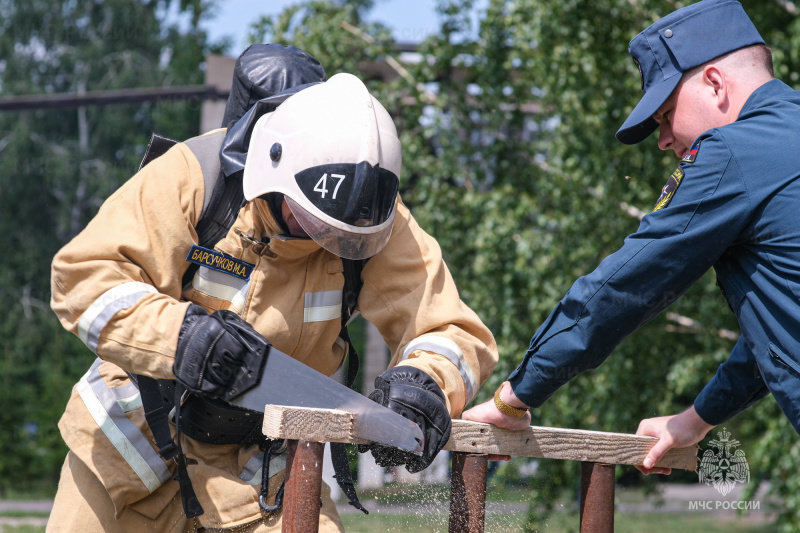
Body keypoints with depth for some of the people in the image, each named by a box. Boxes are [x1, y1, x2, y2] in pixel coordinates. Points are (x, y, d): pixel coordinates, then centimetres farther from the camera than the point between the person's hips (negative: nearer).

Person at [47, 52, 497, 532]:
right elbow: (83, 275, -23)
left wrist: (424, 380, -41)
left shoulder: (380, 231, -17)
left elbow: (457, 334, -18)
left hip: (261, 465, 0)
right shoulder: (192, 177, -22)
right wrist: (179, 335, -38)